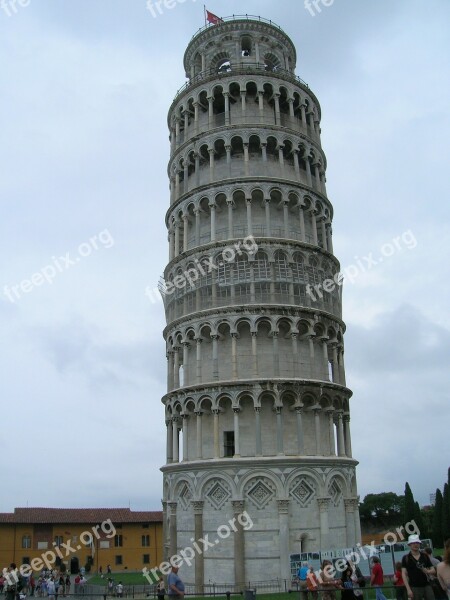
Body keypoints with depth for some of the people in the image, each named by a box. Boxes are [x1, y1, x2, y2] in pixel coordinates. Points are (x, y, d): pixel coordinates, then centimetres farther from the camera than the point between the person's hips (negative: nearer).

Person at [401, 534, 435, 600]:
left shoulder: (425, 556, 9)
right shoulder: (406, 558, -1)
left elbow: (433, 570, 11)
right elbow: (404, 574, -6)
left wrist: (427, 571, -12)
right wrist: (408, 589, -15)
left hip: (427, 586, 3)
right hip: (414, 587, -3)